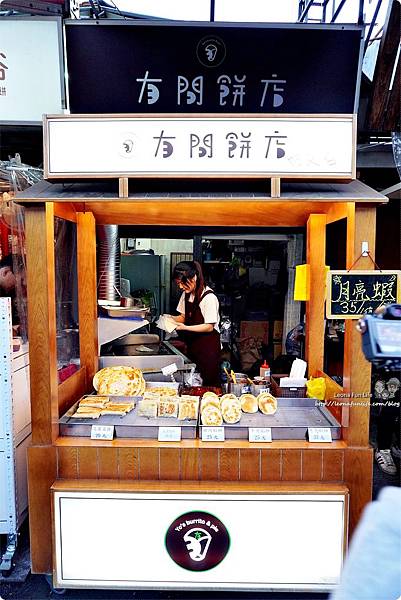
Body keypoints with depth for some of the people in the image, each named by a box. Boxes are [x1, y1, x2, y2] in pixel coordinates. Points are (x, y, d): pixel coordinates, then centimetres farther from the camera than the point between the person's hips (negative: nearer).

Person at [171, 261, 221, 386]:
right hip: (192, 345, 7)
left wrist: (185, 327, -25)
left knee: (209, 382, 1)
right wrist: (172, 319, -6)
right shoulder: (186, 294, 5)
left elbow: (209, 327, -18)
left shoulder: (209, 297, -19)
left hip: (208, 346, -7)